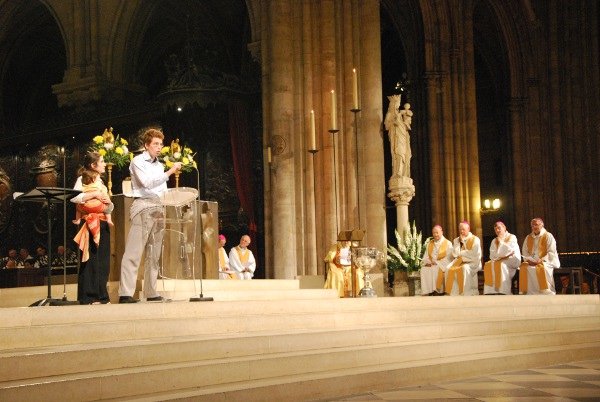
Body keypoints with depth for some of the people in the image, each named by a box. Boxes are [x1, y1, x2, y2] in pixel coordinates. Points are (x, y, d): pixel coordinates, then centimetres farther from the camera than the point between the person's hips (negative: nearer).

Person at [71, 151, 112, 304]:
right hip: (90, 223, -8)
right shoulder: (83, 179, -5)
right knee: (90, 260, -7)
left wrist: (107, 200, 6)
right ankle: (88, 297, -3)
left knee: (103, 261, 7)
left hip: (102, 224, 8)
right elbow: (74, 197, -21)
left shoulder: (100, 181, 20)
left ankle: (101, 295, 12)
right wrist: (94, 194, -19)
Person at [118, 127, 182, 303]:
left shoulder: (160, 165, 22)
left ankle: (151, 292, 10)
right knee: (134, 252, -12)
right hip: (143, 206, -7)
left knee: (154, 253, 6)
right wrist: (170, 172, -18)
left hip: (158, 208, 8)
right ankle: (125, 293, -17)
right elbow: (147, 183, -16)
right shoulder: (138, 161, 0)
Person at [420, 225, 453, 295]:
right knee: (424, 269, -27)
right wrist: (427, 262, -7)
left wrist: (437, 263, -15)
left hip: (442, 266, -4)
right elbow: (426, 257, 15)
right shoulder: (430, 244, 18)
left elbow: (448, 259, -6)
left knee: (435, 269, -35)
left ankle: (437, 290, -29)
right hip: (430, 265, 4)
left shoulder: (448, 243, 3)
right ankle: (427, 291, -31)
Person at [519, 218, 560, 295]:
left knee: (541, 268, -36)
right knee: (523, 267, -26)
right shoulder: (528, 238, 16)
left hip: (546, 262, -4)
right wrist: (528, 260, -8)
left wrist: (541, 260, -19)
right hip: (531, 262, 4)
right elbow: (524, 251, 14)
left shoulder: (548, 236, 1)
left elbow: (551, 253, -7)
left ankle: (545, 291, -33)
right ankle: (526, 292, -27)